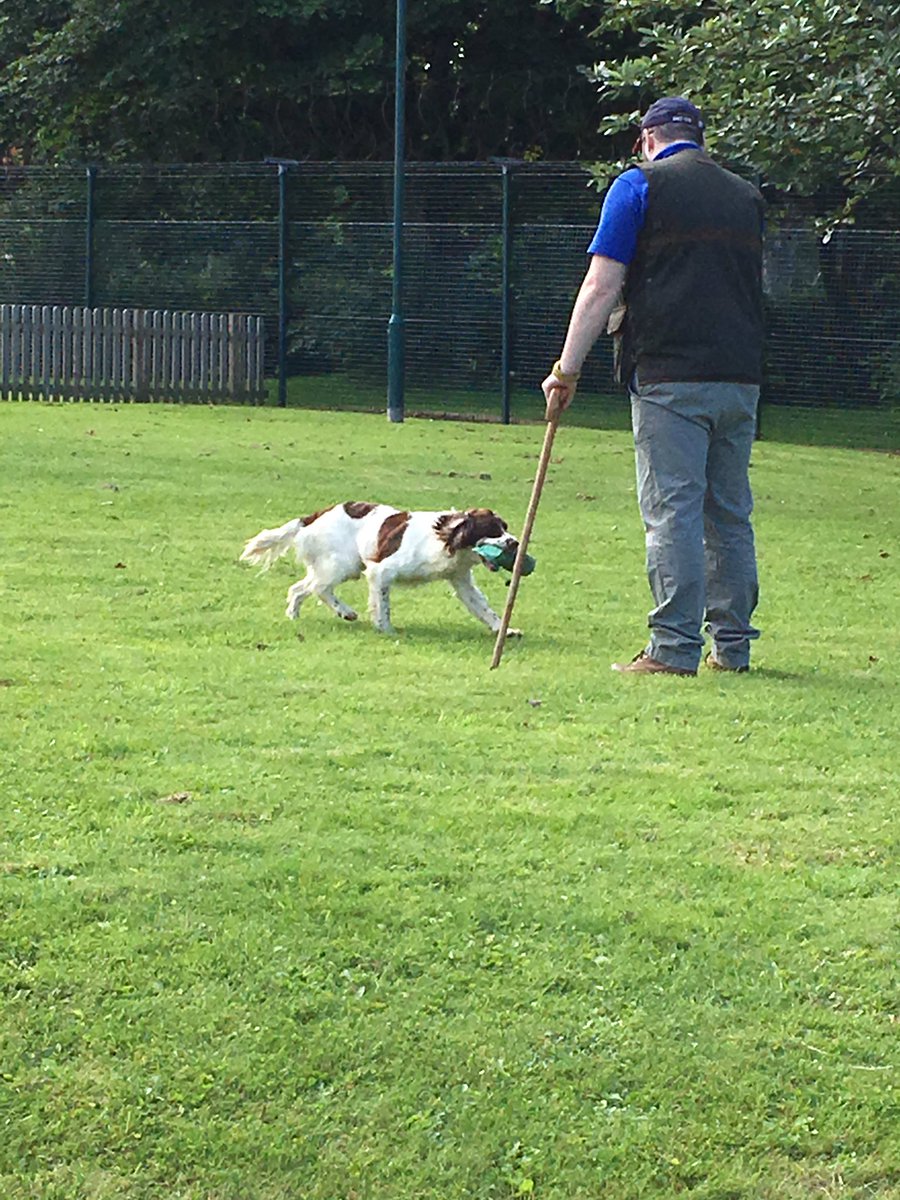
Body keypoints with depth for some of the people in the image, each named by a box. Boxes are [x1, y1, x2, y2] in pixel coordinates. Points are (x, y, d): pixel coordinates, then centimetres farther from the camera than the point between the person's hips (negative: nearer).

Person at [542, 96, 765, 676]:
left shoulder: (640, 186, 1)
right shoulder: (747, 196, 17)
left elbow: (601, 287, -4)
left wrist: (567, 370, -2)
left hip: (670, 377, -5)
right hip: (741, 377, 5)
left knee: (672, 511, -5)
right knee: (731, 514, 10)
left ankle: (675, 648, -8)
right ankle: (732, 646, 13)